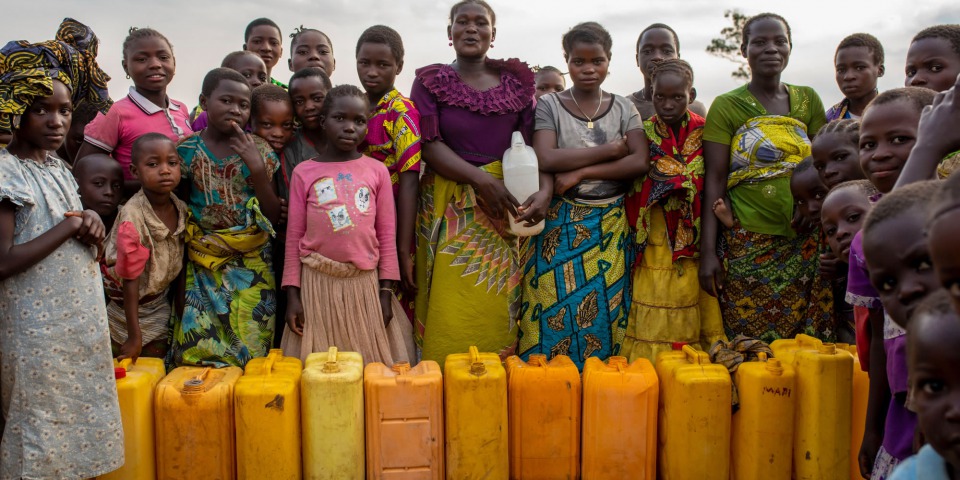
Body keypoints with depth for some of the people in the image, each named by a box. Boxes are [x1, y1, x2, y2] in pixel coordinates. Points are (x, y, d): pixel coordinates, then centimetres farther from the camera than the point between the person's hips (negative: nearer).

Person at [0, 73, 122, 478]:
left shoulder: (58, 168, 9)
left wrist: (90, 222, -5)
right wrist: (70, 225, -19)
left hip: (79, 320, 8)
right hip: (38, 328, -8)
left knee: (81, 418, 16)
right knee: (42, 427, 4)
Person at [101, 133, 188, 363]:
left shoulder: (181, 210, -10)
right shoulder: (133, 216, -26)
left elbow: (179, 264, 2)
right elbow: (130, 282, -22)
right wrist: (134, 336, -19)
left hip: (160, 304, 5)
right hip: (131, 308, -5)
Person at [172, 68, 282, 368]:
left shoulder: (259, 150, 1)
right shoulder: (187, 151, 1)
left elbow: (274, 216, -2)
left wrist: (257, 167, -14)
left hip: (252, 264, 0)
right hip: (200, 265, 1)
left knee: (250, 350, -3)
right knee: (195, 348, -4)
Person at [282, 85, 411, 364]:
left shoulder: (377, 171, 3)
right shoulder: (304, 172, 2)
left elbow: (387, 235, 4)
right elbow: (294, 236, 4)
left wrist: (385, 290, 1)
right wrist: (292, 293, 0)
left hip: (364, 283, 0)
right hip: (316, 282, 0)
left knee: (370, 365, 6)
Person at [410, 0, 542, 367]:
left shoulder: (517, 81, 9)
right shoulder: (431, 81, 5)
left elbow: (532, 144, 4)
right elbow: (428, 145, -5)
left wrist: (544, 190, -15)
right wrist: (481, 179, -17)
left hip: (505, 204, 2)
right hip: (448, 209, -1)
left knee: (498, 308, 1)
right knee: (450, 313, -3)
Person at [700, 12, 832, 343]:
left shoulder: (808, 100, 11)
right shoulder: (727, 106, 1)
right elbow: (715, 181, -2)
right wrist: (708, 251, -8)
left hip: (806, 244, 3)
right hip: (750, 246, -3)